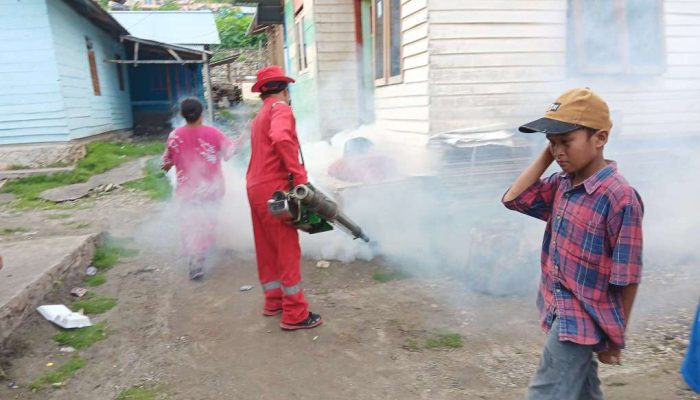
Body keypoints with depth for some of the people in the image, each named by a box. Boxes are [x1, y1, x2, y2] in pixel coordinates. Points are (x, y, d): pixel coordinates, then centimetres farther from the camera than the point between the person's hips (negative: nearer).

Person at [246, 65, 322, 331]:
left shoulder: (260, 115, 22)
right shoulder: (280, 108, -8)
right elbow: (281, 139, -29)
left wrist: (293, 174, 20)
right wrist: (300, 175, -25)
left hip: (256, 187, 10)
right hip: (273, 188, -9)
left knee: (267, 248, 16)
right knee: (288, 250, -5)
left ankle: (274, 301, 28)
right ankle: (295, 315, 1)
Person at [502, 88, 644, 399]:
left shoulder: (620, 198, -22)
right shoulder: (561, 184, 1)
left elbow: (627, 278, -17)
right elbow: (513, 199, 3)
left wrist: (615, 336, -8)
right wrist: (545, 156, -3)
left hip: (581, 320, -8)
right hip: (561, 312, 8)